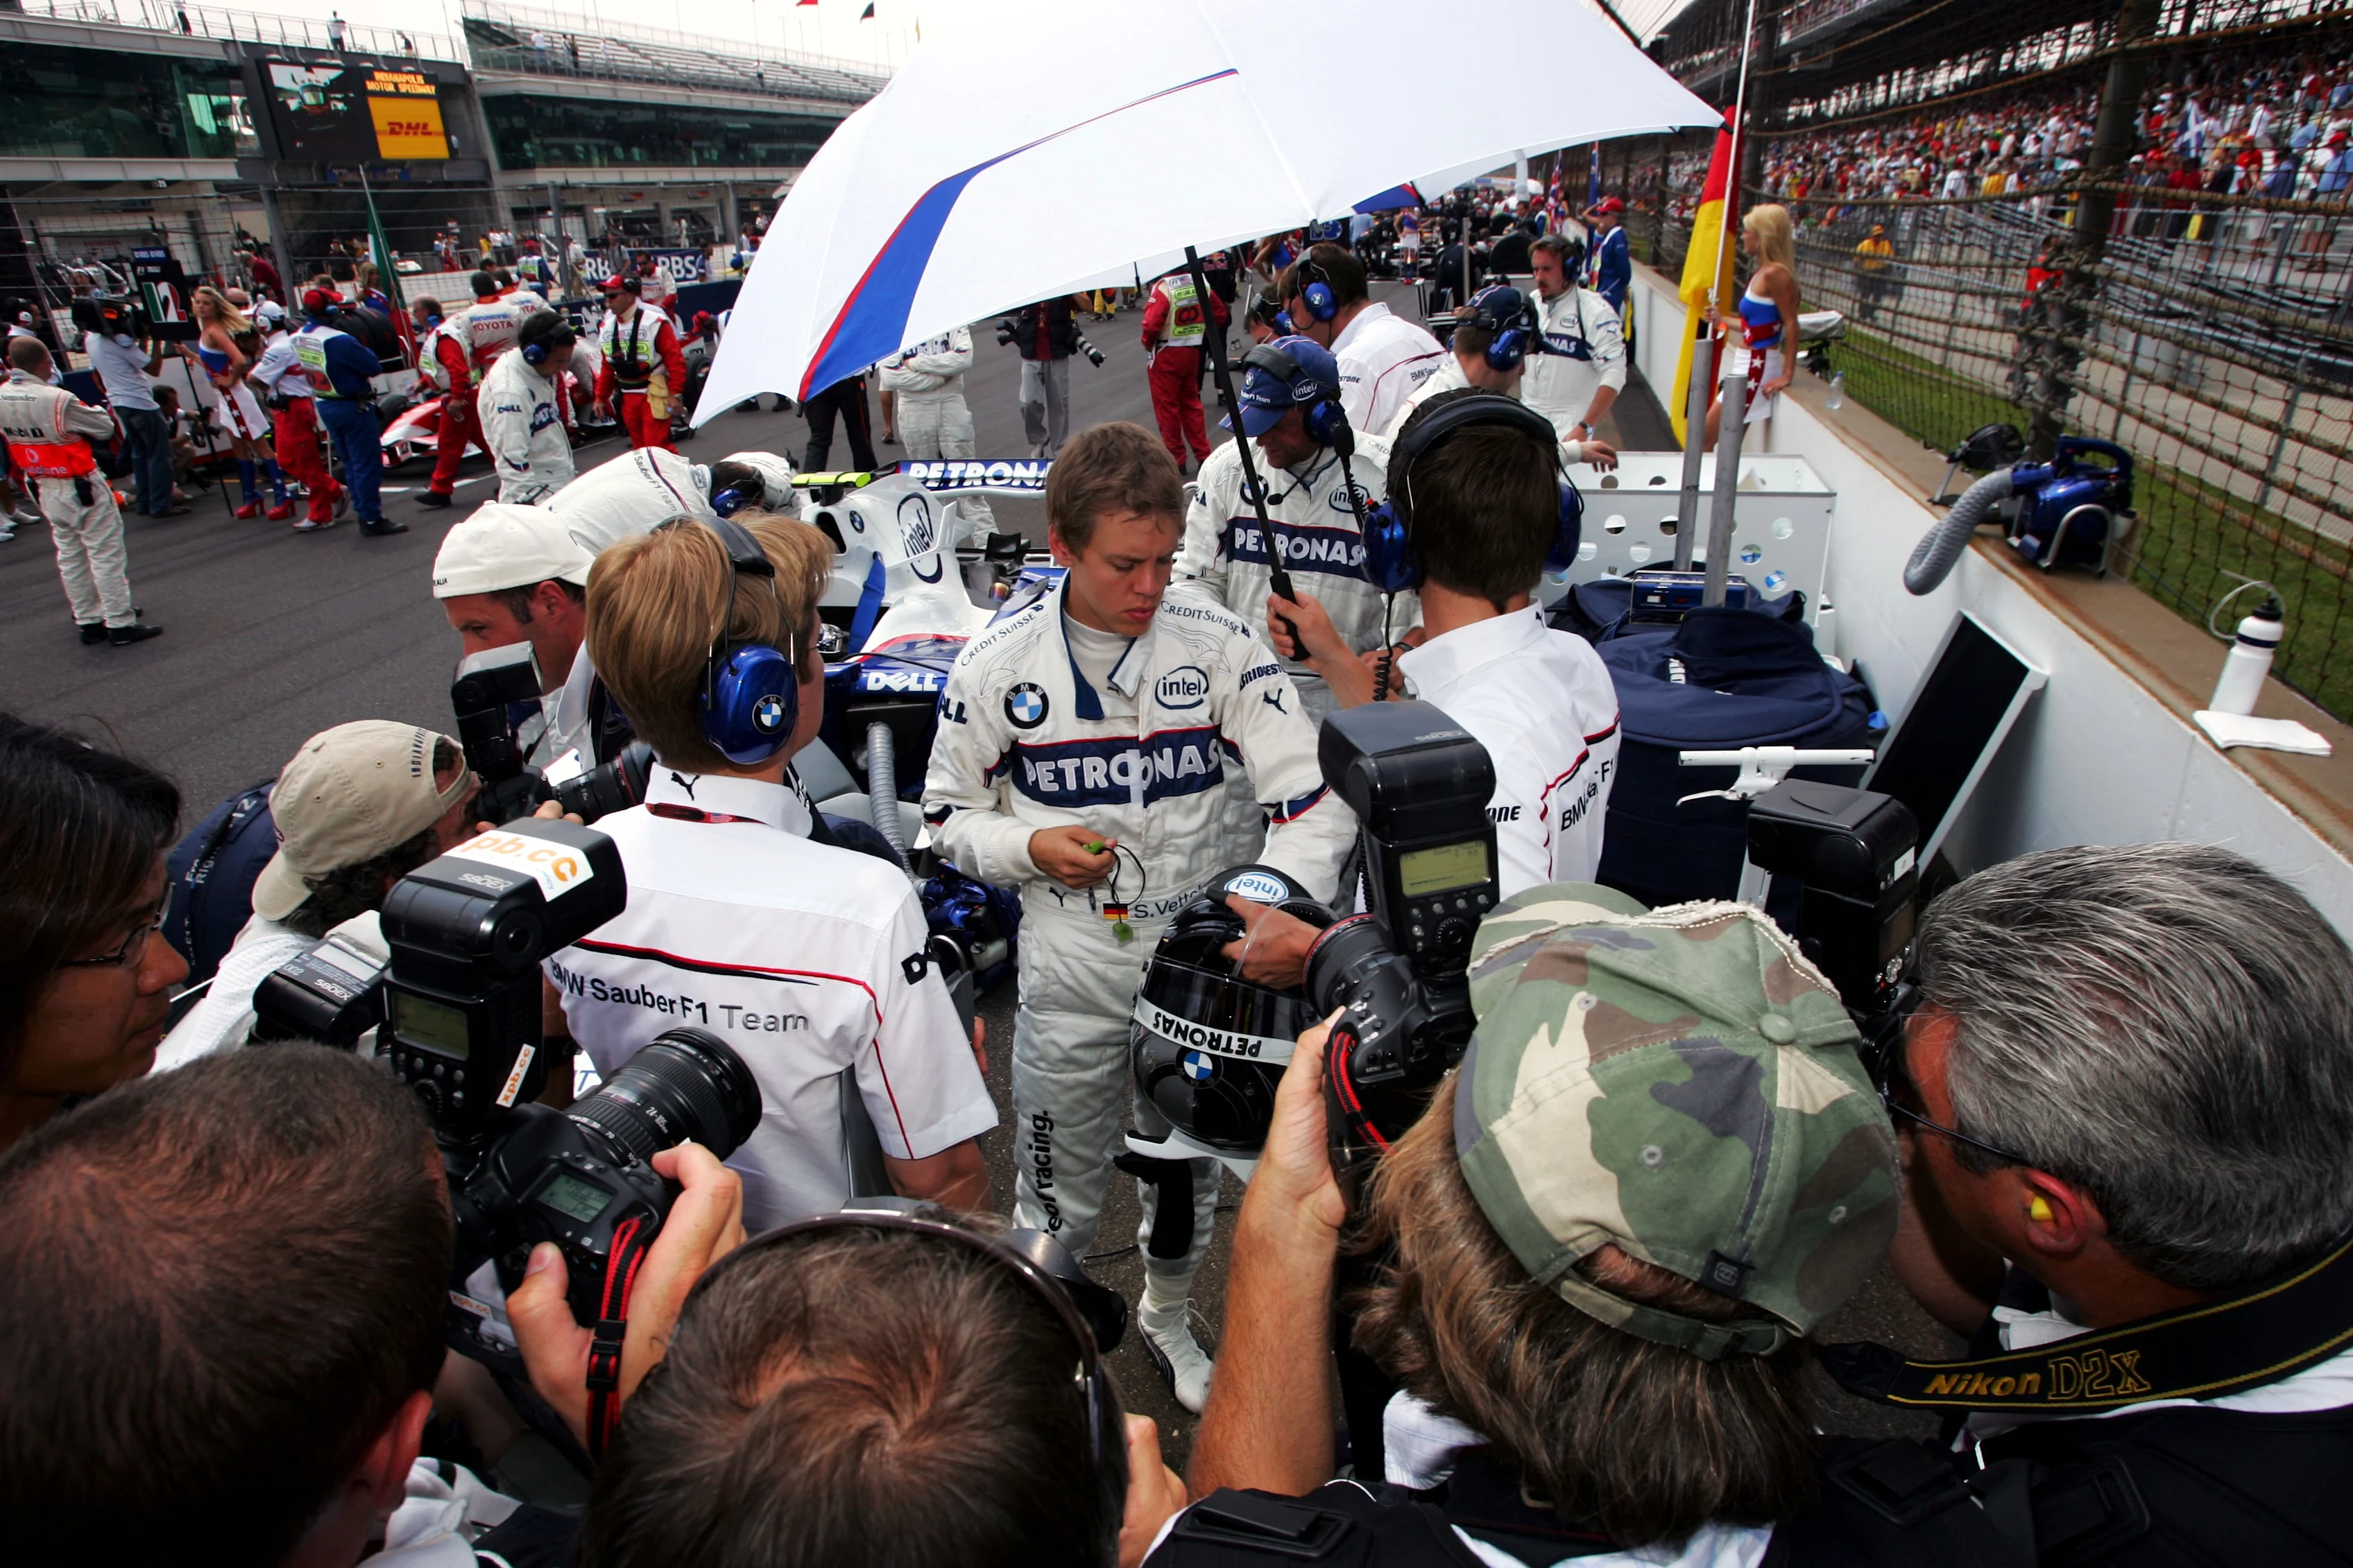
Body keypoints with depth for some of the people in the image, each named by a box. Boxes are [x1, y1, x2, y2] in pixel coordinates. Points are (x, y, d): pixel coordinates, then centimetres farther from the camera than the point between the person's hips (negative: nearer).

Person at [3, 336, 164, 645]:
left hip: (45, 488, 7)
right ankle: (120, 624, 0)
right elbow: (105, 427, -12)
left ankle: (89, 622, 20)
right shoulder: (58, 400, -23)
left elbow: (10, 435, 11)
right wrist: (99, 411, 9)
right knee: (105, 554, -1)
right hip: (82, 488, -7)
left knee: (70, 555, 15)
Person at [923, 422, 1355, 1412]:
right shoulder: (996, 666, -11)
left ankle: (1168, 1318, 52)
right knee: (1059, 1190, 15)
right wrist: (1029, 847, -18)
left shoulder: (1219, 644, -13)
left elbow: (1312, 794, -14)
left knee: (1189, 1170, 22)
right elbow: (948, 813, 1)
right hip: (1070, 971, -1)